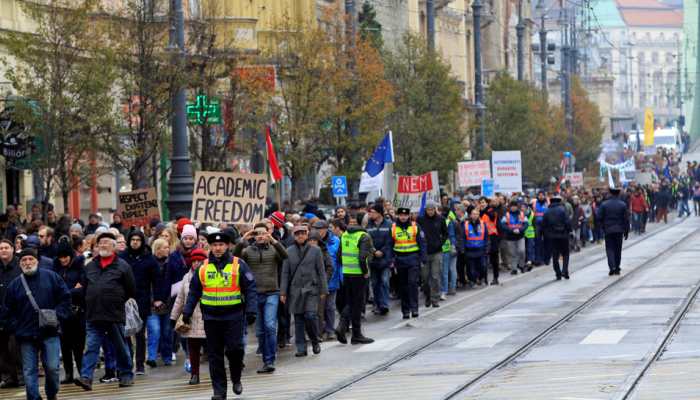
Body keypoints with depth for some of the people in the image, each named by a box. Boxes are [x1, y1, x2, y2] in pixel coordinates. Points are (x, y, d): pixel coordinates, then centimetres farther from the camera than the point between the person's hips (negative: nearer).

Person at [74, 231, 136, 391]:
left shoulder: (122, 266, -1)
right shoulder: (90, 266, 12)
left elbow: (131, 291, 2)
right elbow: (85, 288, 20)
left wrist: (118, 302, 5)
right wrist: (89, 306, 12)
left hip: (115, 316, -3)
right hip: (93, 316, 3)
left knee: (121, 348, 9)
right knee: (91, 348, -5)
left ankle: (126, 376, 22)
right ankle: (86, 377, -12)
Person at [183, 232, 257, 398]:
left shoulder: (239, 265, -1)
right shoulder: (203, 268, 9)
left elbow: (250, 289, -3)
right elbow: (194, 291, 15)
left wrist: (251, 310, -12)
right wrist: (187, 312, 10)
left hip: (233, 316, -3)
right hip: (211, 317, 3)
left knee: (235, 349, -9)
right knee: (214, 354, 3)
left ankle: (236, 379, 18)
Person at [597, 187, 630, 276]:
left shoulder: (604, 204, -5)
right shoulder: (623, 205, -3)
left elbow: (599, 217, -5)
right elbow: (626, 219, -2)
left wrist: (603, 227, 11)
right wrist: (626, 231, 5)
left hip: (608, 230, -1)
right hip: (619, 230, 1)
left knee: (610, 248, 3)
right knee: (618, 249, 11)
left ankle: (612, 267, -16)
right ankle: (617, 269, 14)